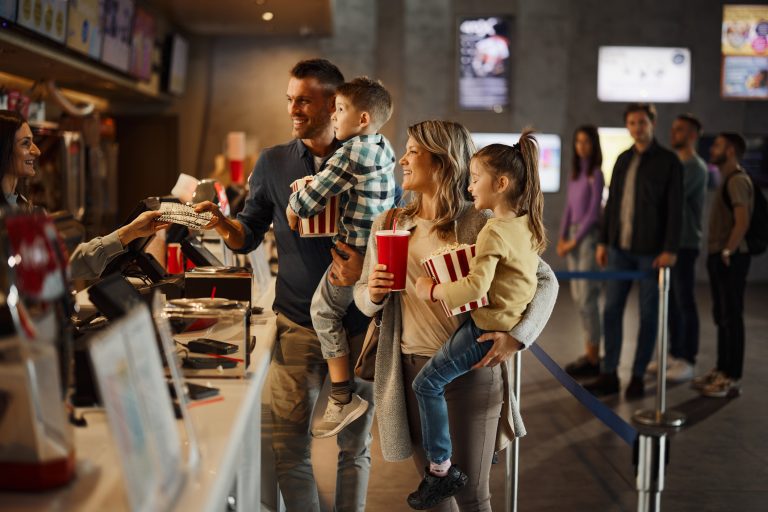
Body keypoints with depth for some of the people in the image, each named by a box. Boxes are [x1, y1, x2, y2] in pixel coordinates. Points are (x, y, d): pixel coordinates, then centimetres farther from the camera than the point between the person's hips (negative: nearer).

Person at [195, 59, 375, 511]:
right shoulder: (274, 163, 6)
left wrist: (365, 263, -18)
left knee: (355, 442, 10)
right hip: (298, 321, 1)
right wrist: (223, 223, -14)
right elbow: (249, 236, 8)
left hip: (358, 321, 0)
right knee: (290, 445, 0)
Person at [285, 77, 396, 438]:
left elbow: (316, 192, -15)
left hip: (355, 251, -8)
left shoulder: (351, 153, -17)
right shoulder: (385, 148, 8)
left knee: (324, 312, 3)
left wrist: (294, 208, 8)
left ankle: (342, 398, 3)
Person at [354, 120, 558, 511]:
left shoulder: (481, 225, -7)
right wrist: (373, 293, -14)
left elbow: (545, 280, -3)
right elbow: (362, 299, 9)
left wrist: (517, 336, -16)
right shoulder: (388, 225, 4)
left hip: (471, 372, -3)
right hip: (412, 373, 4)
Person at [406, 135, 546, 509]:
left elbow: (476, 286, -32)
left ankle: (441, 468, 4)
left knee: (428, 382, -1)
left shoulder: (494, 232, -22)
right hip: (515, 320, 10)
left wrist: (433, 290, -20)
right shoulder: (526, 224, 5)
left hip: (488, 328, -9)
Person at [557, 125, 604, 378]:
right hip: (573, 234, 8)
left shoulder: (596, 174, -9)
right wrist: (562, 238, 5)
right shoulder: (575, 173, 13)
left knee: (587, 297, -7)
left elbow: (594, 211, -13)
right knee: (578, 296, 9)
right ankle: (589, 354, 16)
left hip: (589, 236, -8)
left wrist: (575, 241, -11)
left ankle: (593, 359, -2)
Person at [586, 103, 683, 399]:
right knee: (612, 310, 4)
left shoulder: (669, 161, -5)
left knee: (648, 313, 3)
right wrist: (603, 241, 10)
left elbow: (675, 209, -9)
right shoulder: (623, 160, 11)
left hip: (651, 251, -5)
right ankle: (609, 376, 10)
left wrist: (670, 250, -15)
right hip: (620, 248, 5)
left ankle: (638, 377, 12)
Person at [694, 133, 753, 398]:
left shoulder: (737, 180, -14)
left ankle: (732, 379, -2)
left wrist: (727, 251, -18)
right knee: (722, 317, 14)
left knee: (732, 317, -6)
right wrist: (717, 252, 16)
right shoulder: (727, 179, 17)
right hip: (718, 257, 10)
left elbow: (742, 222, -22)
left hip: (730, 259, -10)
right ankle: (722, 370, 22)